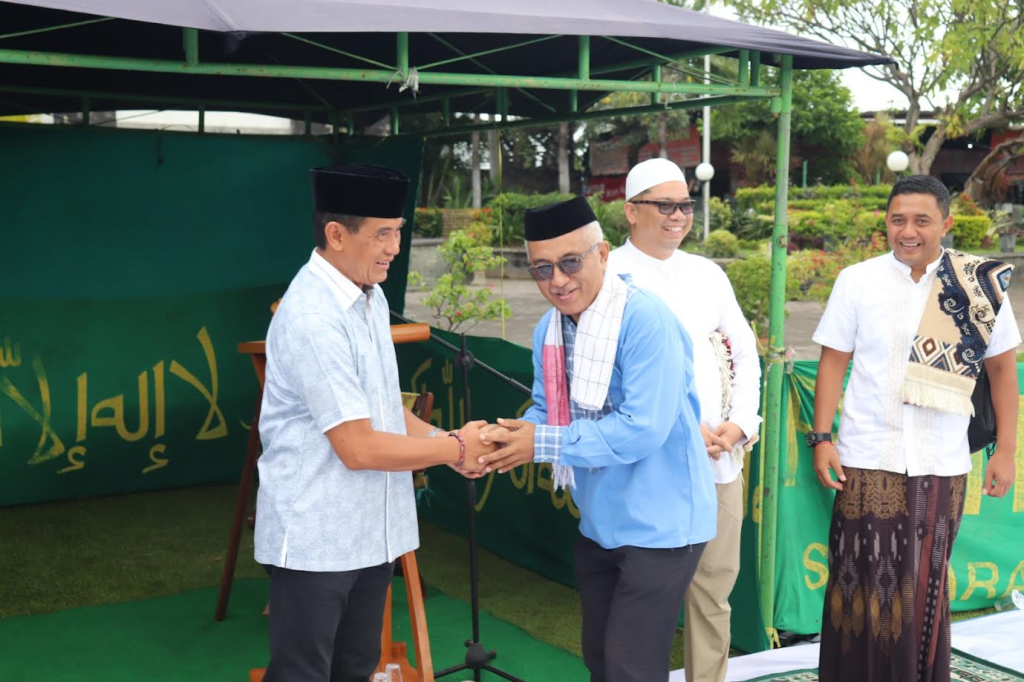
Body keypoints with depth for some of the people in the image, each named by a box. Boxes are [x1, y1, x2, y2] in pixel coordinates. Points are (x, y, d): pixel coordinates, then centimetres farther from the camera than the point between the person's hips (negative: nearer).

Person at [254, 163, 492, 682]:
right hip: (317, 537, -8)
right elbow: (358, 448, -22)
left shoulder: (371, 298, 6)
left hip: (371, 529, 8)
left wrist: (441, 439, -1)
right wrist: (456, 448, -12)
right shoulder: (313, 318, -23)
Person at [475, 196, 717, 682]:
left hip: (658, 525, -8)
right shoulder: (548, 329, 2)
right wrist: (511, 437, -14)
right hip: (598, 525, 8)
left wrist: (542, 444, -25)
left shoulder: (645, 321, -23)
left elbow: (641, 429, -29)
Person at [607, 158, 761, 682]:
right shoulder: (608, 277, -4)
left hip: (721, 459, 5)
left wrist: (741, 423, -1)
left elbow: (744, 352, 15)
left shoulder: (707, 273, 14)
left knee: (715, 586, 10)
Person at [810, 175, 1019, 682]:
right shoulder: (856, 280, -2)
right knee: (863, 581, 4)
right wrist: (821, 438, -2)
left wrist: (1005, 449, 4)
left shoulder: (980, 284, -1)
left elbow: (1001, 368, 6)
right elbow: (833, 362, 3)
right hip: (866, 459, 0)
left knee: (924, 583, 10)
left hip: (942, 465, 1)